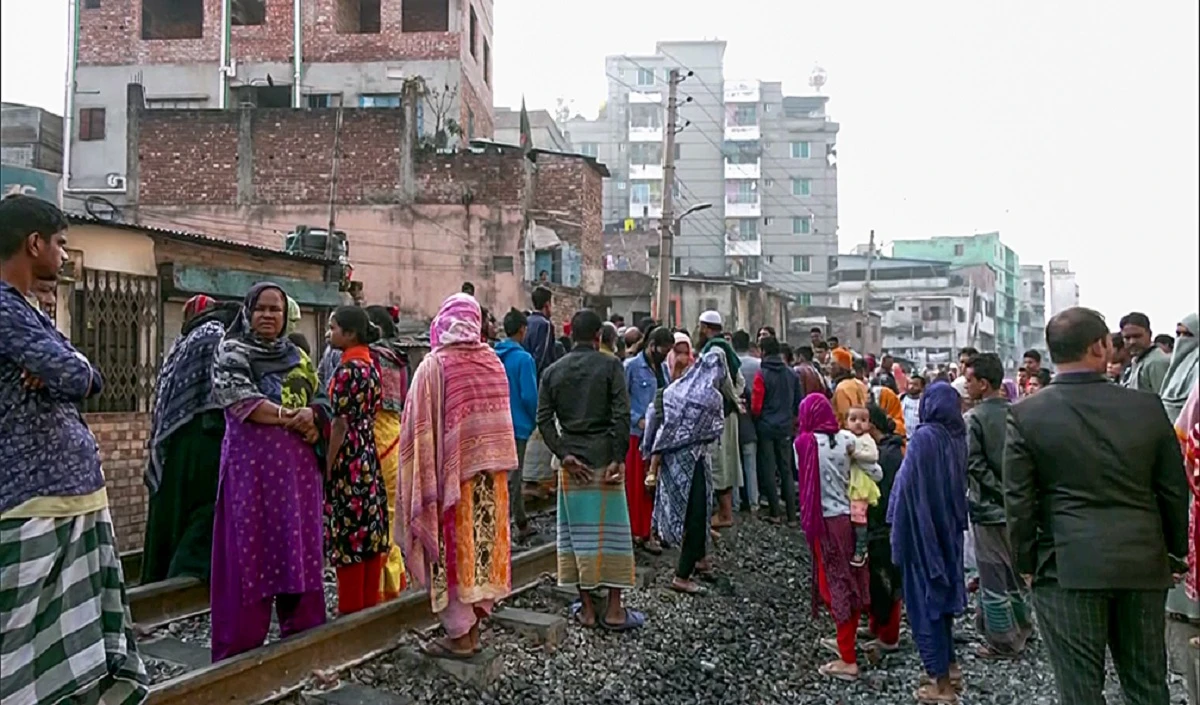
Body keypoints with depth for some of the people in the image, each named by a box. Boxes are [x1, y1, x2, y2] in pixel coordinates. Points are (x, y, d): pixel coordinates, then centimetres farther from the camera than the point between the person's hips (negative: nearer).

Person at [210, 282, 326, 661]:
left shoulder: (298, 357, 16)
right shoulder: (233, 352, 3)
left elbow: (317, 404, 14)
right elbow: (239, 400, -11)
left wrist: (309, 417, -9)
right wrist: (291, 417, -14)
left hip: (297, 466, 4)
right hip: (252, 463, -4)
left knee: (299, 548, 4)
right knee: (249, 549, -3)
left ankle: (303, 640, 13)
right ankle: (241, 647, 5)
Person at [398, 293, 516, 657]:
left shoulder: (434, 365, -11)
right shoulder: (494, 363, 2)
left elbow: (420, 427, -10)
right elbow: (503, 419, 9)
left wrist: (426, 482, -3)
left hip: (451, 472, -5)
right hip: (491, 473, 5)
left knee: (453, 547, 4)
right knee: (482, 542, 13)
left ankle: (459, 635, 10)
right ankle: (473, 627, 22)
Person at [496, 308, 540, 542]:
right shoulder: (523, 358, -15)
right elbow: (529, 395, -17)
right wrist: (534, 420, -1)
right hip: (518, 425, -7)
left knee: (512, 475, 17)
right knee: (511, 479, 0)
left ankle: (522, 525, 28)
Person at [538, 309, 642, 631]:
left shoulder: (553, 371, 7)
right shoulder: (610, 366, -3)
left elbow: (544, 418, 0)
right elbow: (621, 415, -12)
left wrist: (564, 454, -2)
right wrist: (618, 458, -9)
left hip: (571, 463, 3)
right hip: (604, 458, -3)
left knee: (577, 531, 9)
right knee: (611, 530, 4)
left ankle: (586, 606, 14)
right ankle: (614, 609, 7)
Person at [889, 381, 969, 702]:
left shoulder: (924, 437, -19)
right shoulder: (958, 437, 1)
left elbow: (907, 483, -18)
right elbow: (962, 485, 8)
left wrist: (898, 526, -9)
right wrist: (956, 520, 17)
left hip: (923, 526, -7)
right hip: (950, 528, 7)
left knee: (925, 596, 3)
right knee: (943, 590, 19)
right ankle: (949, 666, 30)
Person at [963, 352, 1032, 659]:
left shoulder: (975, 418, -16)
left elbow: (974, 465, -18)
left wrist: (999, 491, -10)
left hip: (989, 508, -6)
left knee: (993, 575, 3)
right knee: (1017, 569, 19)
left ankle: (1002, 642, 10)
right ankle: (1022, 628, 33)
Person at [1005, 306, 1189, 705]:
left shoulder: (1026, 415, -7)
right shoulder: (1147, 407, -1)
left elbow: (1018, 500, -6)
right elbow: (1175, 490, 6)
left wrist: (1025, 563, 5)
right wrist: (1175, 553, 18)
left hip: (1067, 567, -3)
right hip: (1144, 565, 3)